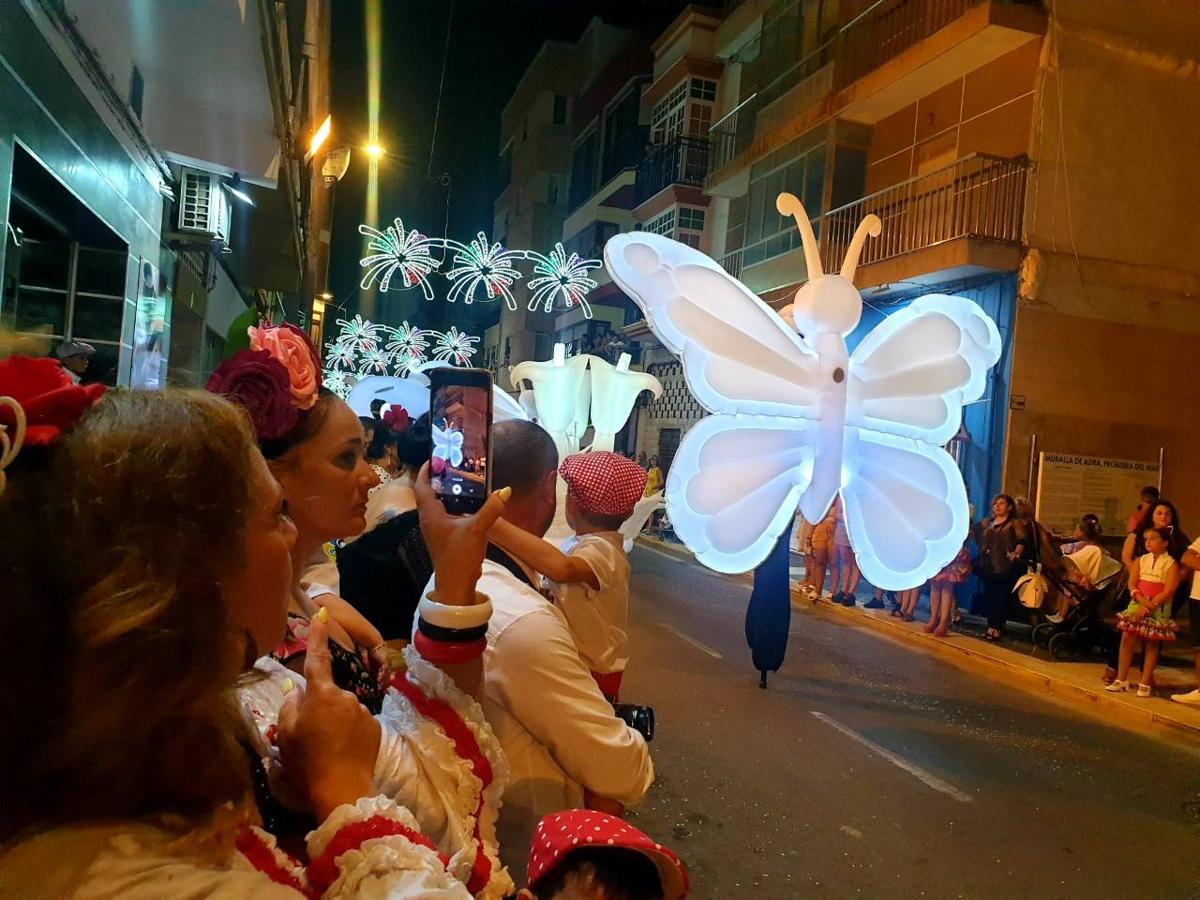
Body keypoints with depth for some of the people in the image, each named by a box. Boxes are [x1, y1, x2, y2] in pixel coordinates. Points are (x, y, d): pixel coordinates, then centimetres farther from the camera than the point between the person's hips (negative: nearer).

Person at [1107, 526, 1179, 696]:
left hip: (1158, 609, -3)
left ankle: (1145, 684, 9)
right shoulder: (1141, 560, 7)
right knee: (1127, 639, -2)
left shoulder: (1171, 564, -5)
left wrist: (1149, 605, -19)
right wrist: (1142, 601, -16)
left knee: (1152, 644, 2)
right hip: (1137, 605, 3)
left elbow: (1168, 592, -13)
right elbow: (1132, 584, 1)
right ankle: (1121, 679, 6)